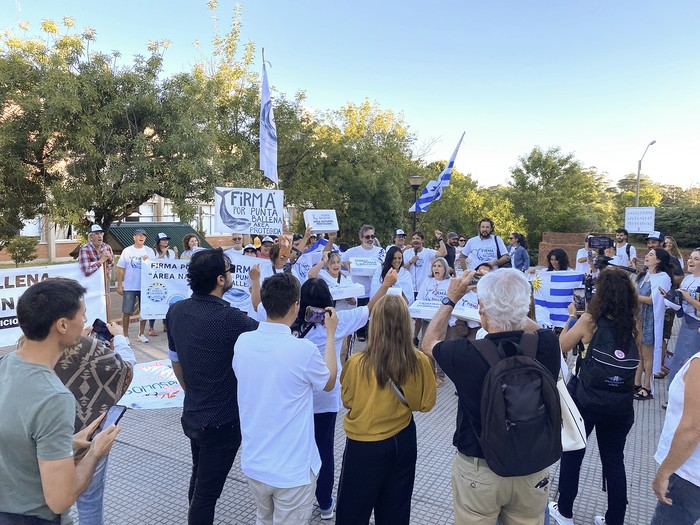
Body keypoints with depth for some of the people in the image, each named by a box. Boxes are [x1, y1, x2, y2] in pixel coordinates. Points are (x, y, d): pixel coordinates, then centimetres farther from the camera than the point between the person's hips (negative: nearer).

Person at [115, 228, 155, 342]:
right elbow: (120, 269, 2)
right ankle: (125, 335, 13)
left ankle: (141, 334, 22)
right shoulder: (127, 251, 3)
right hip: (129, 287, -1)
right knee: (127, 312, 2)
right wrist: (119, 285, -3)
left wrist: (148, 261, -15)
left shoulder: (149, 251, 6)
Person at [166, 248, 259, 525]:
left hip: (191, 415, 7)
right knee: (207, 492, 10)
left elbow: (175, 360, 7)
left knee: (199, 478, 28)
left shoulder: (176, 310, -5)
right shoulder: (230, 319, -28)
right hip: (222, 421, -7)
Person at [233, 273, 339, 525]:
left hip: (253, 463, 5)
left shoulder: (242, 342, -9)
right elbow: (329, 383, -3)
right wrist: (330, 334, 3)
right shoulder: (304, 350, -25)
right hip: (293, 470, -5)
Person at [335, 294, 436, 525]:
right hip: (403, 440, 3)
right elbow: (426, 402, -1)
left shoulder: (358, 364, -24)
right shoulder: (419, 362, -17)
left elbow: (347, 401, -6)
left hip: (365, 445, -3)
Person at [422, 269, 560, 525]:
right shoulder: (546, 345, -22)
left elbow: (428, 343, -4)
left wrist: (451, 298, 3)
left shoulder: (466, 354, -28)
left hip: (478, 471, -2)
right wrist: (511, 304, 8)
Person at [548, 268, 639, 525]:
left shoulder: (590, 320, -13)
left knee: (572, 455, 16)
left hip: (587, 401, -3)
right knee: (614, 462, 17)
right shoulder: (633, 321, -4)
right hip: (621, 404, 3)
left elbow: (561, 346, -2)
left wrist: (572, 316, 7)